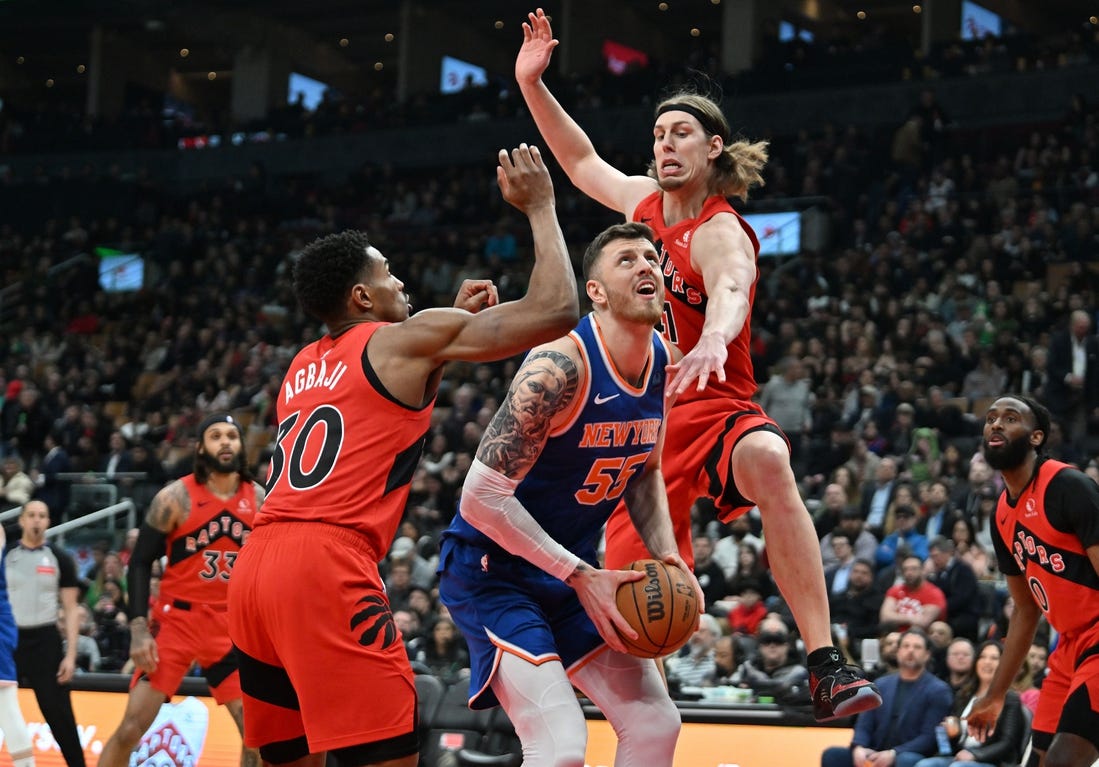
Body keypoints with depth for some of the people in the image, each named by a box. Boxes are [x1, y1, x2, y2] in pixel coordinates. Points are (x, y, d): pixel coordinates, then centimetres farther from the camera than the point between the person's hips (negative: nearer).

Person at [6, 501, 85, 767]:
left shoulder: (59, 558, 2)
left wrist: (71, 655, -6)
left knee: (59, 715, -2)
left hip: (45, 641, -2)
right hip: (9, 640, 2)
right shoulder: (6, 555, 5)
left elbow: (70, 610, 2)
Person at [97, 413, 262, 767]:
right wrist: (138, 630, -14)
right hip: (176, 618, -3)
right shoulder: (176, 497, -9)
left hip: (231, 624, 3)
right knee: (131, 728, -9)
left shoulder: (259, 499, 2)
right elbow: (140, 563, -5)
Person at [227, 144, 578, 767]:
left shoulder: (306, 366, 26)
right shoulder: (410, 337, 4)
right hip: (328, 568, -8)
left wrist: (456, 321, 41)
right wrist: (539, 206, 13)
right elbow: (555, 310, -1)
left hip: (254, 569, 8)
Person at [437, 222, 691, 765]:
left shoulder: (664, 363, -1)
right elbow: (481, 497, -26)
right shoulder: (561, 364, -26)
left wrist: (666, 556, -2)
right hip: (490, 566, -8)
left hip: (573, 567, 9)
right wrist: (580, 577, -23)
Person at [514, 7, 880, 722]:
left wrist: (713, 340, -61)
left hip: (713, 409, -7)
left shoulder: (719, 233, -14)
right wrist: (532, 85, 20)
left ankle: (827, 667, -47)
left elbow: (729, 291, -38)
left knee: (768, 459, -41)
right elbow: (583, 162, 28)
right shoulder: (644, 200, 7)